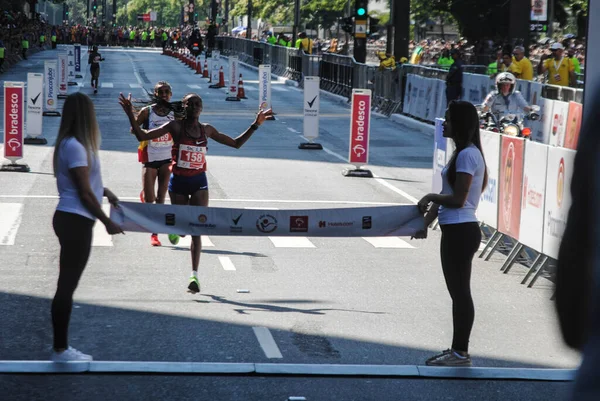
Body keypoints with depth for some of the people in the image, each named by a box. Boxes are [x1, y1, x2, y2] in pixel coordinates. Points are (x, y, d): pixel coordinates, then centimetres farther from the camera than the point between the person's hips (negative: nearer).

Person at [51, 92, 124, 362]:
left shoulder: (71, 144, 13)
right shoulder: (75, 146, -17)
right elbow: (84, 193, -15)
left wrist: (104, 191, 17)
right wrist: (107, 222, -8)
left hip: (71, 219, 10)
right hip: (75, 221, -10)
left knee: (67, 285, 11)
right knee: (67, 285, -5)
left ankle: (62, 347, 16)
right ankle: (60, 350, -1)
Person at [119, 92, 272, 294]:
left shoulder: (206, 129, 4)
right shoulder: (175, 126, -5)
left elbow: (236, 143, 16)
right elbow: (142, 136, -11)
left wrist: (256, 125, 11)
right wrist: (130, 115, -23)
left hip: (199, 182, 1)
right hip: (178, 181, -1)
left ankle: (194, 274, -11)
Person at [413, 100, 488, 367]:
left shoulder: (467, 155, -17)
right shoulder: (462, 153, 14)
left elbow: (457, 199, -19)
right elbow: (447, 195, 17)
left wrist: (430, 198, -4)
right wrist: (426, 222, 12)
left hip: (461, 232, -10)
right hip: (455, 231, 10)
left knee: (460, 291, -3)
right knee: (457, 291, 16)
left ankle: (461, 354, 3)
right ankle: (457, 349, 24)